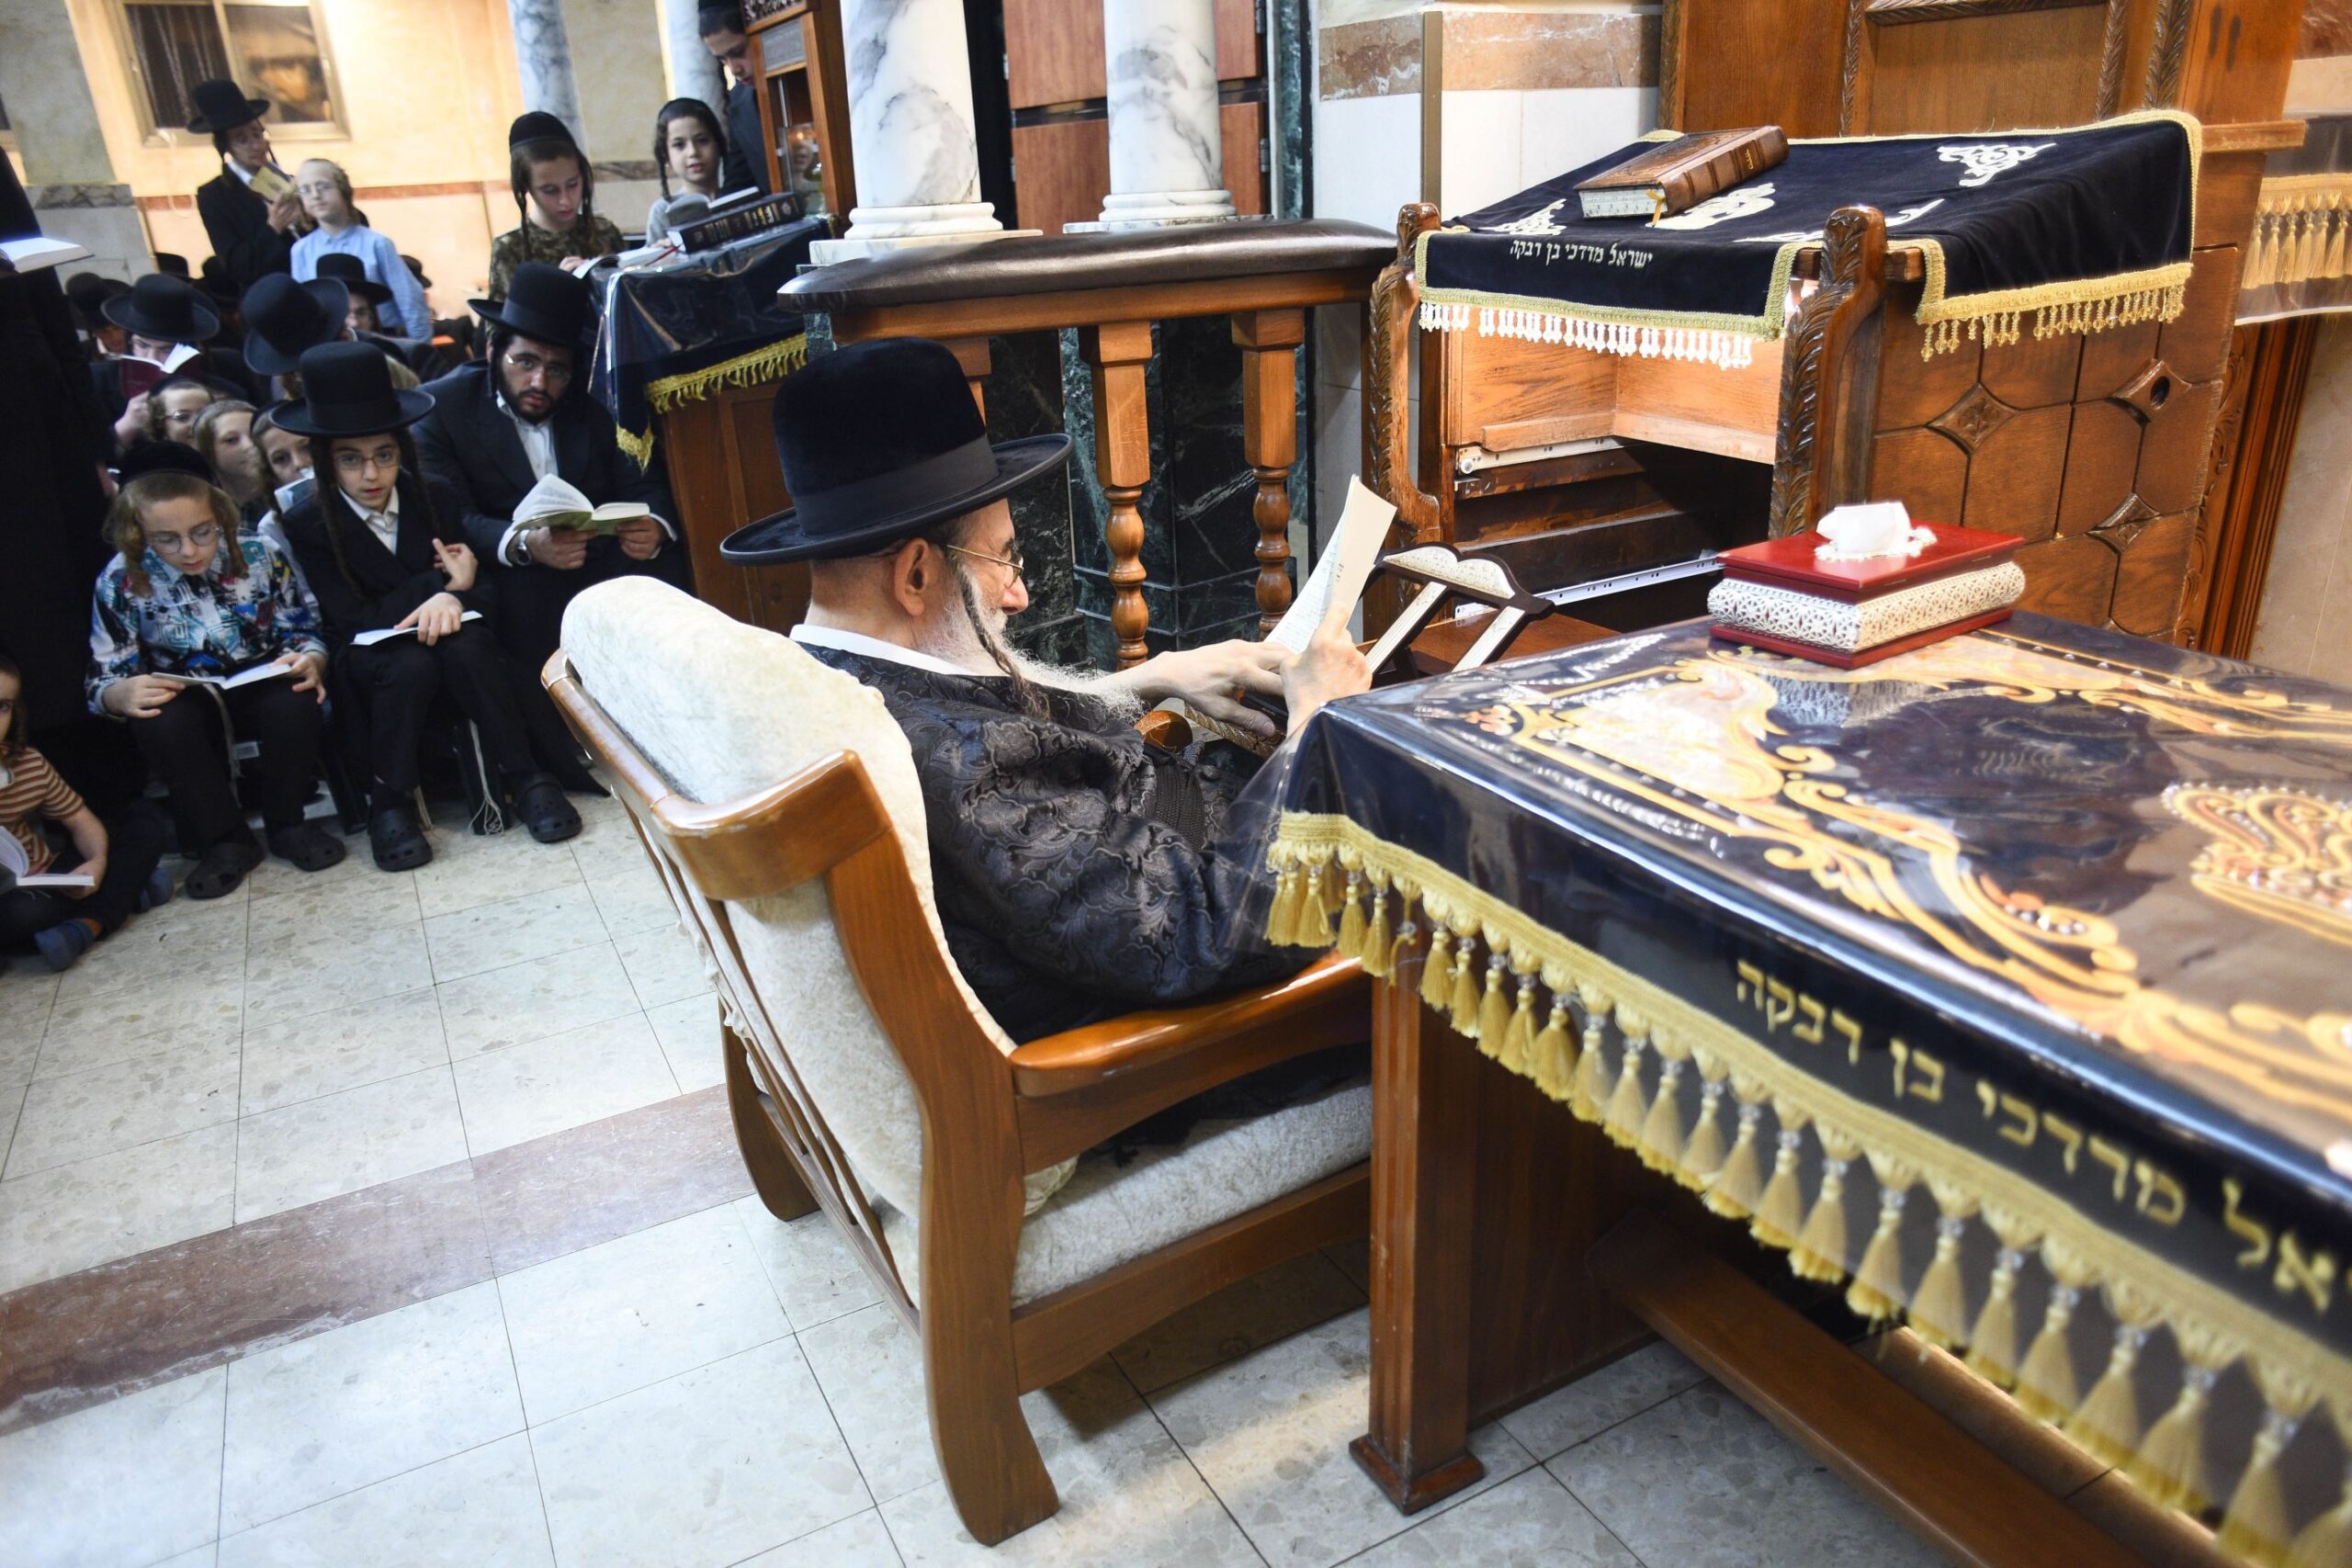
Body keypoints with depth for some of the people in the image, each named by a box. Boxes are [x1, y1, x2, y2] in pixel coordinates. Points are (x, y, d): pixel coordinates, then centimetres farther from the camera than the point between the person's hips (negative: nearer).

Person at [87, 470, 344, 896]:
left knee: (295, 702, -34)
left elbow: (304, 631, -1)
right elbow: (103, 679, -6)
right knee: (160, 722, -34)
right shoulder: (121, 582, -11)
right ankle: (225, 840, -12)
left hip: (264, 689, 0)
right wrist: (122, 695, -32)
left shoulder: (259, 554, -11)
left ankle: (287, 826, -9)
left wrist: (310, 661, -25)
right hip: (186, 702, 0)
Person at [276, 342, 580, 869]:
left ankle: (526, 779, -26)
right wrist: (442, 583, -17)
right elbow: (351, 619, -11)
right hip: (367, 659, -2)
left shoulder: (436, 500, 3)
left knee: (467, 648, -34)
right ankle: (389, 805, -21)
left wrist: (452, 599, -26)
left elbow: (480, 586, -1)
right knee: (411, 665, -36)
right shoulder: (307, 525, -4)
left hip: (446, 630, 2)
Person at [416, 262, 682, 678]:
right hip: (511, 576, -2)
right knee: (524, 596, -34)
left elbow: (645, 487, 1)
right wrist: (524, 545, -34)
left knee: (664, 563, -26)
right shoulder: (443, 406, -3)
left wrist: (654, 528, -25)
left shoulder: (598, 400, 4)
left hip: (601, 558, 2)